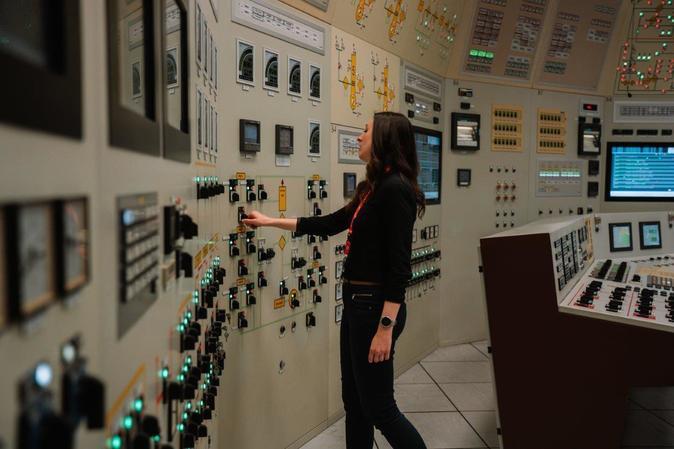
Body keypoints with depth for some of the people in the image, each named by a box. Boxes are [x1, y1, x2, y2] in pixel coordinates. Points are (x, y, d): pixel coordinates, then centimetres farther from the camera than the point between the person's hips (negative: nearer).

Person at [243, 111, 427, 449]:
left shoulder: (395, 188, -17)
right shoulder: (373, 189, 12)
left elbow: (399, 266, -21)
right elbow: (329, 224, 22)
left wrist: (385, 327, -23)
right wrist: (270, 222, 27)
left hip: (375, 307, -9)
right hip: (357, 303, 9)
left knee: (378, 407, 2)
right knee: (354, 400, 17)